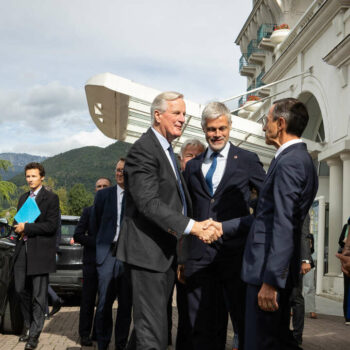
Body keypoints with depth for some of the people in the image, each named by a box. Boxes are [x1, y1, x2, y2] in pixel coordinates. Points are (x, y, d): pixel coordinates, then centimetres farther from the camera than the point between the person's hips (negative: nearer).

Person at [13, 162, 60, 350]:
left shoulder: (51, 198, -4)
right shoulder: (23, 198, 17)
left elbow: (51, 225, -12)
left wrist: (27, 227, -13)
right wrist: (18, 228, 0)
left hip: (40, 252, -6)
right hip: (23, 250, 6)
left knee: (39, 294, -1)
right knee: (21, 289, 10)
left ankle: (34, 334, 5)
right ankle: (29, 324, 29)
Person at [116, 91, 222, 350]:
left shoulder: (167, 149, 17)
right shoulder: (143, 150, -14)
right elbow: (149, 203, -24)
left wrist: (203, 224, 11)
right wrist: (192, 227, -28)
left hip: (166, 253, 10)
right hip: (148, 252, -10)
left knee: (147, 325, 18)